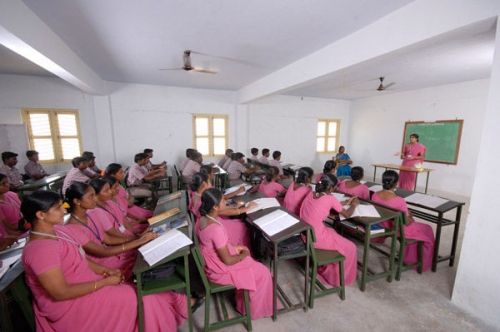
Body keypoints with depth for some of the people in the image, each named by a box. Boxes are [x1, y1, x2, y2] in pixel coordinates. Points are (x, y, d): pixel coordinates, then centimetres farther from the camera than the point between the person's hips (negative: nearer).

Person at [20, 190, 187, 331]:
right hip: (69, 306, -7)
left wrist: (104, 270, -3)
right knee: (137, 298, -12)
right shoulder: (39, 248, -26)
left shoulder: (56, 230, 1)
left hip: (83, 285, 8)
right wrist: (105, 281, -19)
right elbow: (61, 293, -24)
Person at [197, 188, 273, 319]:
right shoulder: (216, 229, -34)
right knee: (262, 272, 3)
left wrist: (233, 247, 3)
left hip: (213, 260, 8)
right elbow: (227, 260, -25)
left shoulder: (205, 218, -7)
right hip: (219, 269, -8)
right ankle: (253, 309, 27)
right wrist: (244, 255, -9)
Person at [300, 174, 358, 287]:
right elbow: (347, 214, 2)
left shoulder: (311, 194, 5)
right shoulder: (330, 198, -12)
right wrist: (354, 204, 21)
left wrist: (346, 202, 23)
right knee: (349, 248, 13)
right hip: (315, 238, -7)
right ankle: (338, 277, 32)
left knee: (332, 232, 32)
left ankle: (324, 266, 44)